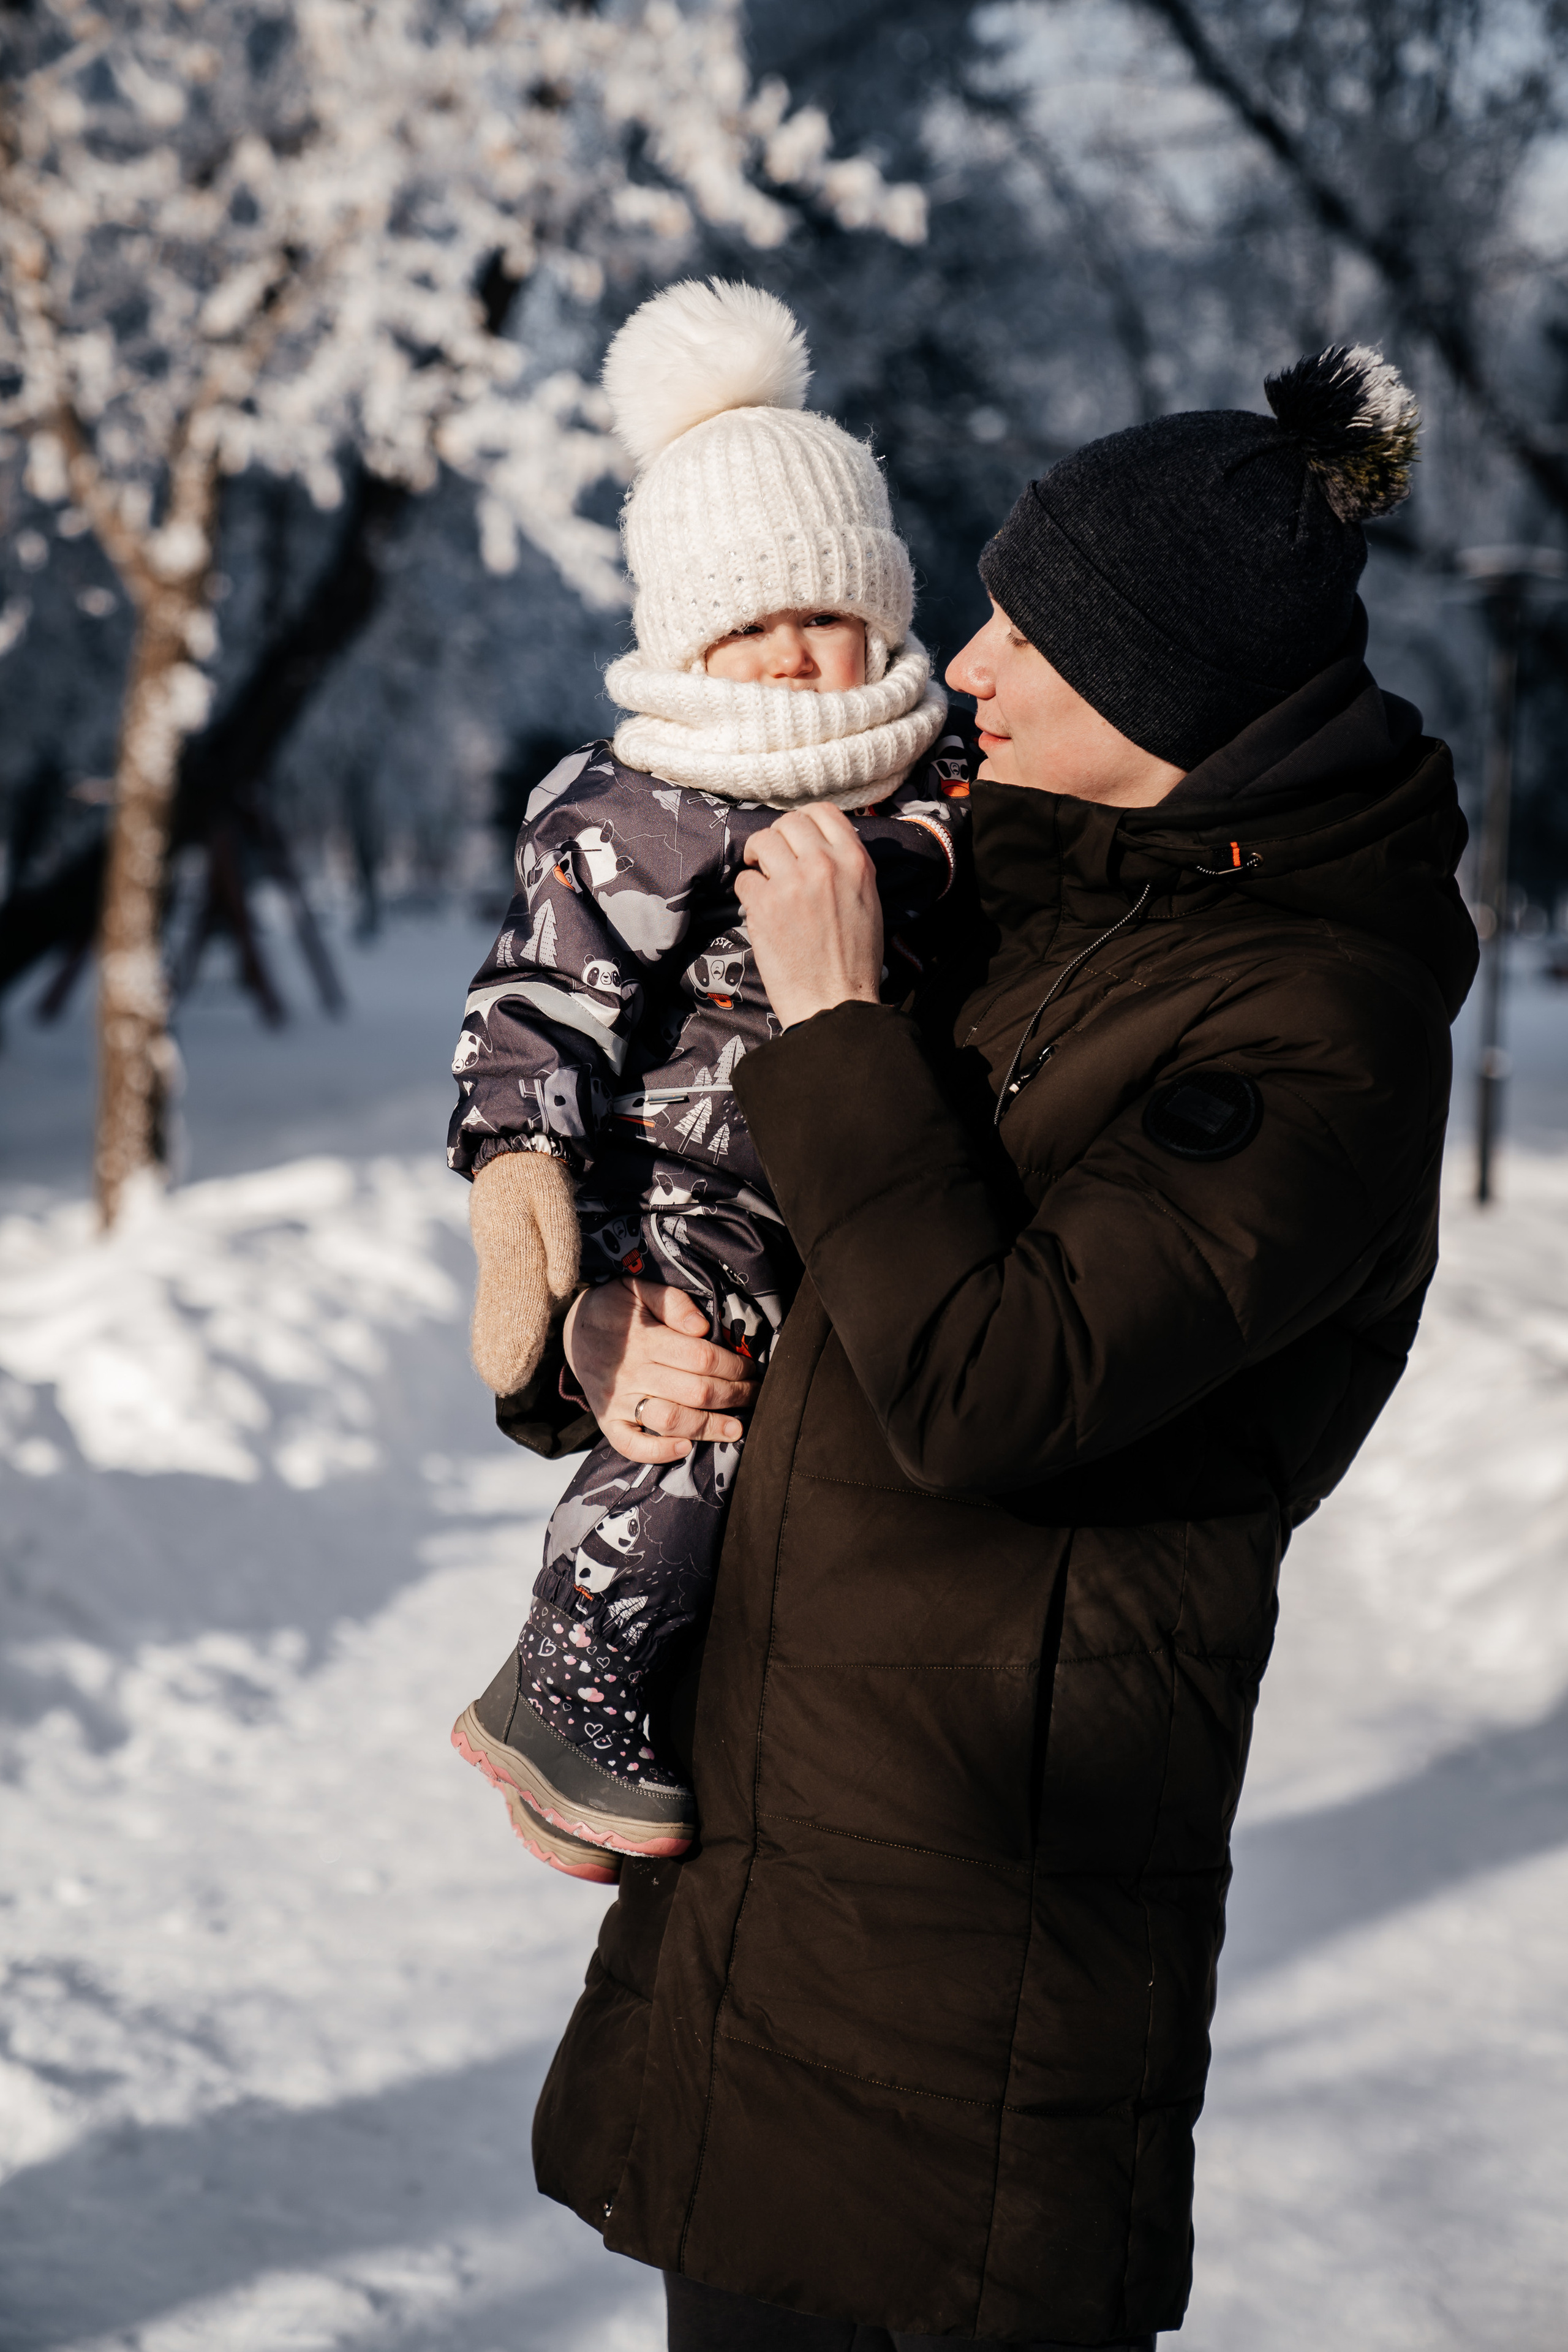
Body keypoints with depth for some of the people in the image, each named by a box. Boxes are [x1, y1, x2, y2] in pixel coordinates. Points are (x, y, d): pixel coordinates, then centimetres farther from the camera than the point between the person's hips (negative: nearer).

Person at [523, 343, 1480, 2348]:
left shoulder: (1312, 1033, -18)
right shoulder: (1045, 880, 7)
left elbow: (980, 1387, -27)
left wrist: (836, 1022, -20)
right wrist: (617, 1316, -1)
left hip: (981, 1837, -8)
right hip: (782, 1770, 8)